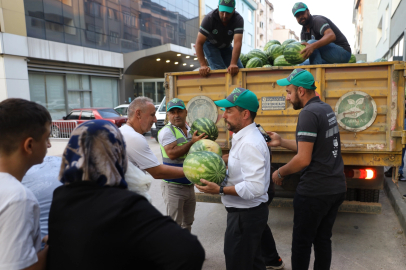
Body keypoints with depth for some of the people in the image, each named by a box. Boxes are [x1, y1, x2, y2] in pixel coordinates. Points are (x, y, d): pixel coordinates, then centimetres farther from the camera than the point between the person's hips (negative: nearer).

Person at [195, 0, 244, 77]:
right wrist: (203, 65, -44)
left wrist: (233, 64, -57)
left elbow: (237, 42, -42)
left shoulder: (238, 19, -30)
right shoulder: (209, 18, -32)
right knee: (219, 70, -23)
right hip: (210, 45, -3)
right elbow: (199, 43, -33)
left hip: (226, 46, 3)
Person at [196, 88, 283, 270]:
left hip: (245, 214, -10)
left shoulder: (249, 143, -25)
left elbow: (255, 187, -30)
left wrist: (220, 190, -25)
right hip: (247, 211, 10)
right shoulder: (244, 138, 8)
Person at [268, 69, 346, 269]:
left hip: (315, 191, -9)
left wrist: (280, 173, -7)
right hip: (337, 188, 9)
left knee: (301, 242, 7)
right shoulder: (326, 109, 9)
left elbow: (304, 159, -22)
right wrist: (281, 142, 14)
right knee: (323, 239, 19)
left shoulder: (309, 113, -18)